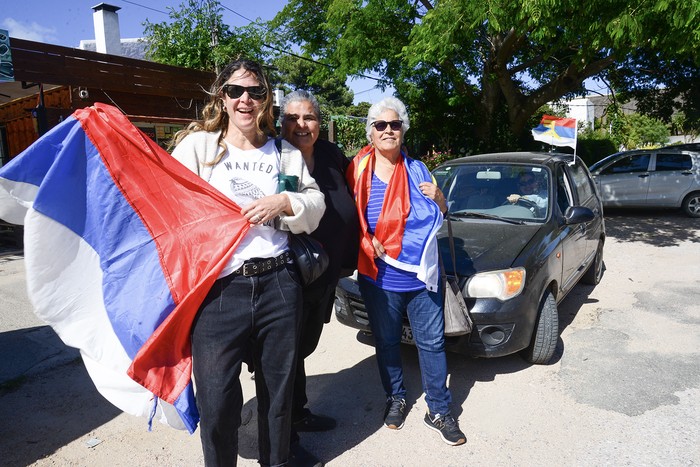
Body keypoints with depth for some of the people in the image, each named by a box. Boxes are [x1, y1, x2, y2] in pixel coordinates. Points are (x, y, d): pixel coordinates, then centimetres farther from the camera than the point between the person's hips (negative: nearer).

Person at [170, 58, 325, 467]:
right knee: (217, 398, 1)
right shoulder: (197, 145, 6)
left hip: (278, 284, 3)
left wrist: (285, 203, -7)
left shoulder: (285, 153, 14)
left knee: (279, 387, 17)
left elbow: (317, 203, 11)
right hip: (219, 288, -2)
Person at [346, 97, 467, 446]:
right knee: (386, 341, 15)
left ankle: (439, 412, 22)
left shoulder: (416, 169, 6)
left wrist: (438, 197, -8)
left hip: (421, 275, 2)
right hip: (379, 277, -1)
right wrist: (370, 244, -15)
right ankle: (396, 398, 36)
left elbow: (439, 216, 14)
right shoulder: (359, 169, -2)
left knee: (432, 342, 7)